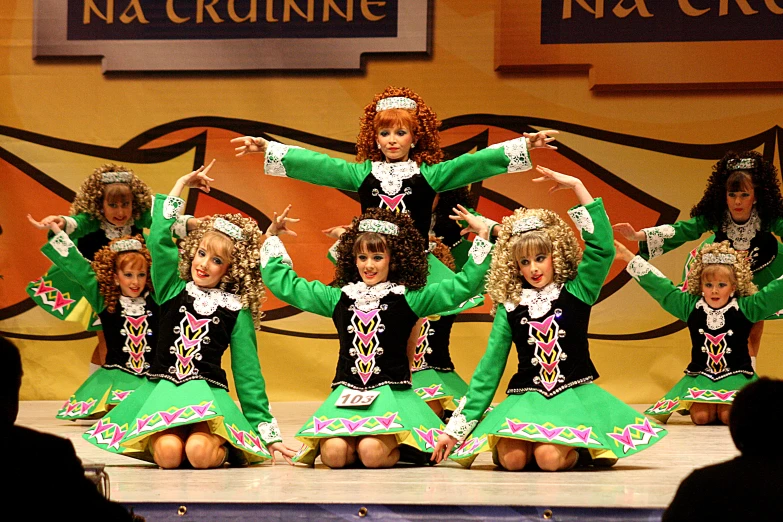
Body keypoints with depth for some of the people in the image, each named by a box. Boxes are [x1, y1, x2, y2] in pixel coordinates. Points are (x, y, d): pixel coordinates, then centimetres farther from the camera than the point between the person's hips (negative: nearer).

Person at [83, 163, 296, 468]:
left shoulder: (237, 310, 9)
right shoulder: (173, 290, 12)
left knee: (200, 453, -30)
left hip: (209, 394, 0)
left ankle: (221, 445, 4)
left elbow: (248, 373, 10)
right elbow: (159, 240, 0)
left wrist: (268, 433, 7)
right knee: (168, 453, -30)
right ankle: (156, 439, 6)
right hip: (163, 389, 0)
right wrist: (181, 186, 7)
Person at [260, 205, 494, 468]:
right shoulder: (338, 298, 14)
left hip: (391, 394, -2)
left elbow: (464, 286, 2)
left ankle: (400, 450, 7)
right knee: (334, 453, -25)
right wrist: (272, 238, 22)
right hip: (346, 395, 2)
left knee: (371, 452, -28)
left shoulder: (408, 299, 6)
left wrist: (482, 237, -2)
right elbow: (284, 284, 21)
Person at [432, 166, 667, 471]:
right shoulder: (509, 308, 9)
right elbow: (489, 368, 10)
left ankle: (581, 450, 4)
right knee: (512, 460, -27)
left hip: (574, 395, -2)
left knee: (550, 458, -29)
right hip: (526, 398, 2)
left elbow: (602, 247, -12)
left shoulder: (577, 293, 4)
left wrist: (576, 186, -14)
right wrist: (455, 428, 5)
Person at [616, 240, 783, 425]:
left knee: (729, 416, -26)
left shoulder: (746, 308, -2)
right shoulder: (690, 306, 3)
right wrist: (629, 257, 6)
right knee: (700, 416, -24)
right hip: (700, 376, 1)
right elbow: (658, 285, 6)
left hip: (736, 376, -1)